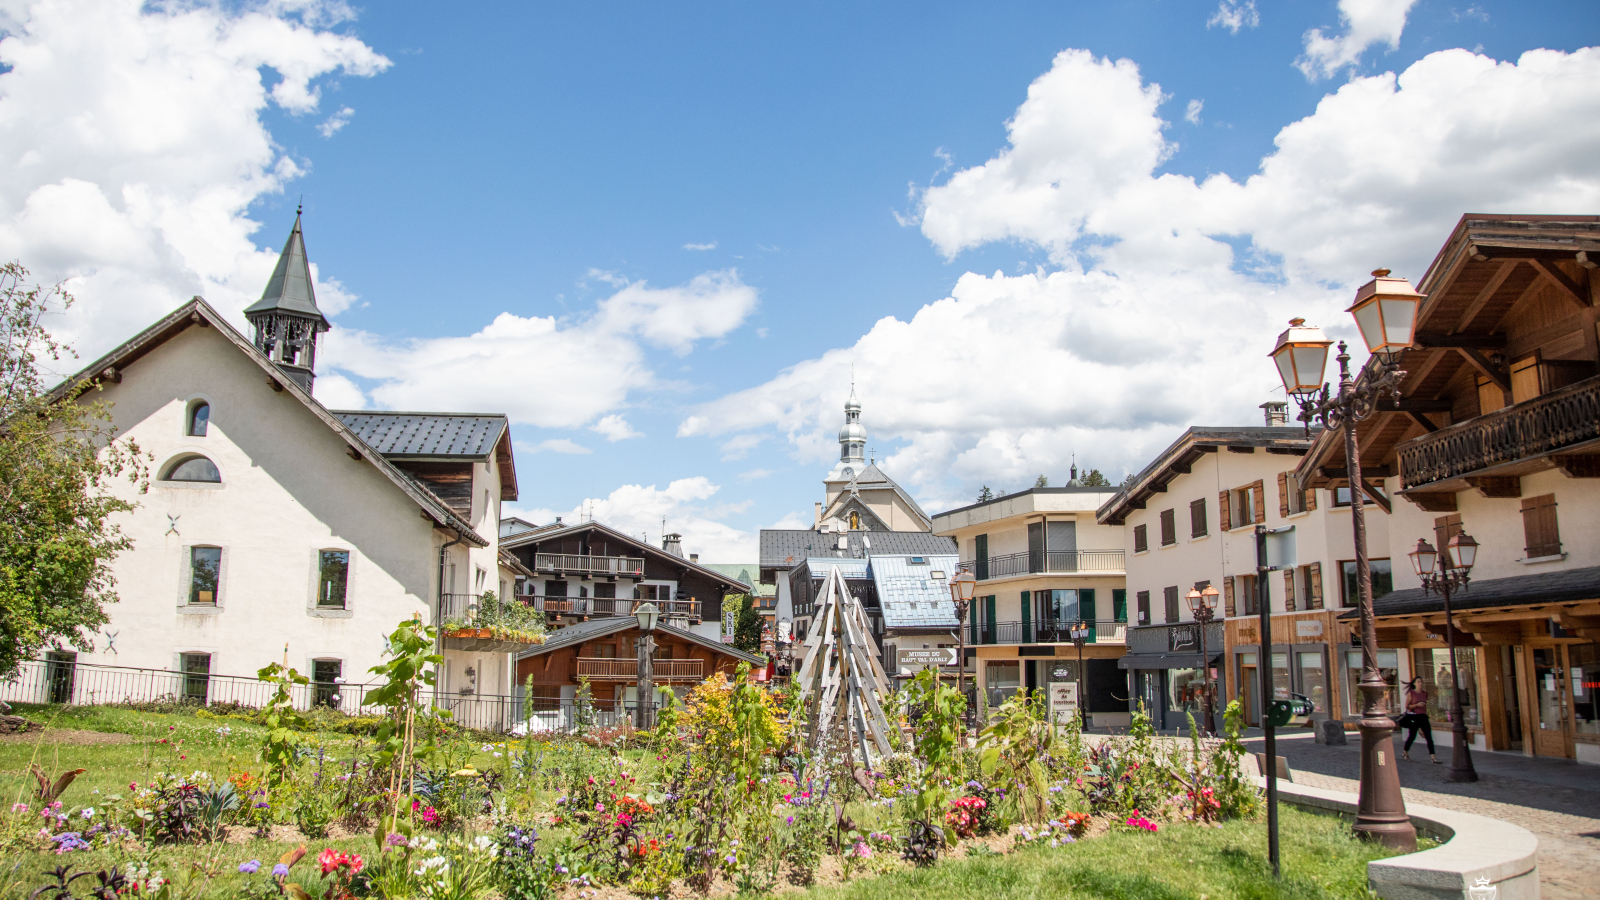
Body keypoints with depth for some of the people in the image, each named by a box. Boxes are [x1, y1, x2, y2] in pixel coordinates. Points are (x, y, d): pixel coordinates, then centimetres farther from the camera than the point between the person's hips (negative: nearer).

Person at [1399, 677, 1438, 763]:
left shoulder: (1425, 693, 9)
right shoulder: (1411, 693, -5)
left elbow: (1425, 706, 19)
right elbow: (1407, 706, -7)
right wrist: (1417, 705, -20)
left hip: (1423, 717, 4)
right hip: (1413, 717, -4)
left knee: (1429, 737, -7)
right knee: (1412, 736, 7)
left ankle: (1433, 757, -9)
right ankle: (1405, 752, 28)